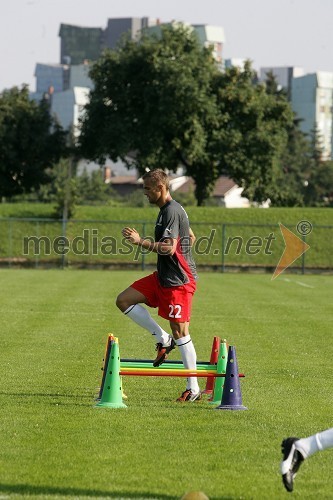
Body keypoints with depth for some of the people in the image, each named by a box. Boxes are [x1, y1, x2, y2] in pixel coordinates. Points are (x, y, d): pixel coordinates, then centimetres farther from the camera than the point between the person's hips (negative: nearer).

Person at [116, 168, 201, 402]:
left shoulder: (172, 211, -17)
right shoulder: (168, 209, 14)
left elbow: (169, 248, -27)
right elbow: (191, 238, 27)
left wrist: (141, 241, -25)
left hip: (179, 281, -10)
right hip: (163, 277, 10)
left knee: (180, 332, -7)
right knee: (124, 300, 6)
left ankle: (193, 389, -2)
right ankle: (163, 339, 8)